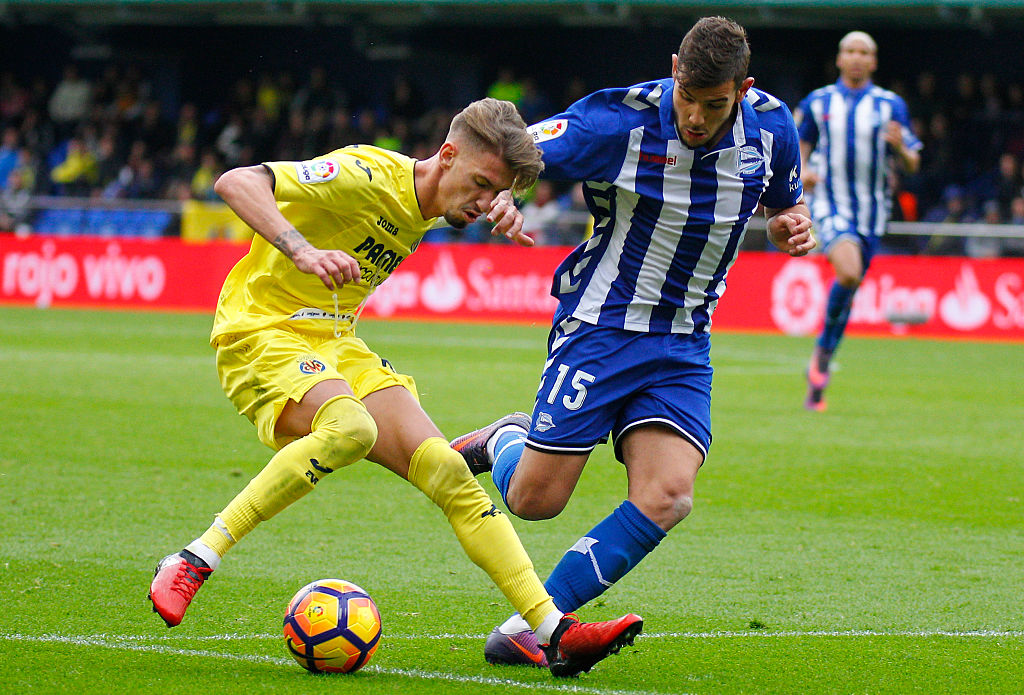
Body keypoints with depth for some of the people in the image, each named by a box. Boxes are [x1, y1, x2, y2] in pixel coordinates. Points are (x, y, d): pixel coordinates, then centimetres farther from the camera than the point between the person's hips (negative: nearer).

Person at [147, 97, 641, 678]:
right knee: (350, 428, -37)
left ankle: (556, 631, -8)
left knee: (449, 474, -7)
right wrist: (301, 251, -44)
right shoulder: (365, 176, -21)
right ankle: (193, 563, -31)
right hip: (263, 331, -8)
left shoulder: (429, 202, 6)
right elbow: (235, 182, -29)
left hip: (337, 346, 8)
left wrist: (502, 205, 7)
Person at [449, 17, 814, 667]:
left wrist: (792, 224, -8)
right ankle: (504, 440, 33)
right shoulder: (619, 120, -18)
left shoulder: (772, 127, -5)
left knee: (667, 497, -17)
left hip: (684, 340, 3)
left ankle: (533, 624, -6)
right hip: (600, 323, -3)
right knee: (534, 500, -4)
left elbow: (786, 201, 16)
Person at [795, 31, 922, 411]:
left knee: (849, 290, 6)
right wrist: (802, 171, -3)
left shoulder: (890, 105, 3)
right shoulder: (817, 103, 5)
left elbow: (912, 165, 3)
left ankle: (821, 363, 23)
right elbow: (800, 143, 18)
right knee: (848, 272, -26)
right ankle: (824, 348, -6)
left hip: (871, 209, 2)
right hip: (830, 206, -2)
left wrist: (900, 147, -19)